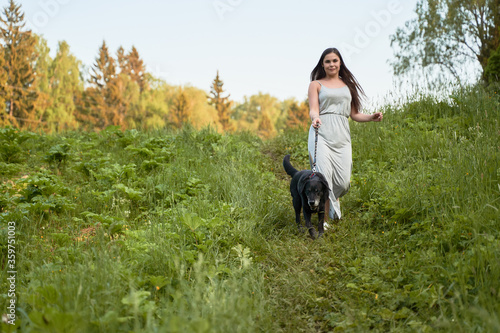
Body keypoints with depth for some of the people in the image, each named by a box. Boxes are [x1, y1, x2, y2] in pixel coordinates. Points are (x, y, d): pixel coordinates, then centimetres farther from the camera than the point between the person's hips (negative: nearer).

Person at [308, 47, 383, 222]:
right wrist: (315, 118, -25)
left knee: (343, 181, -5)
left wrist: (372, 117, 2)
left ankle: (333, 199, 31)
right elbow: (313, 110, -1)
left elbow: (354, 114, 20)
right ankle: (324, 219, -1)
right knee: (323, 177, -14)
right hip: (321, 134, -3)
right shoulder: (316, 84, 12)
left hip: (341, 136, 3)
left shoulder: (348, 85, 22)